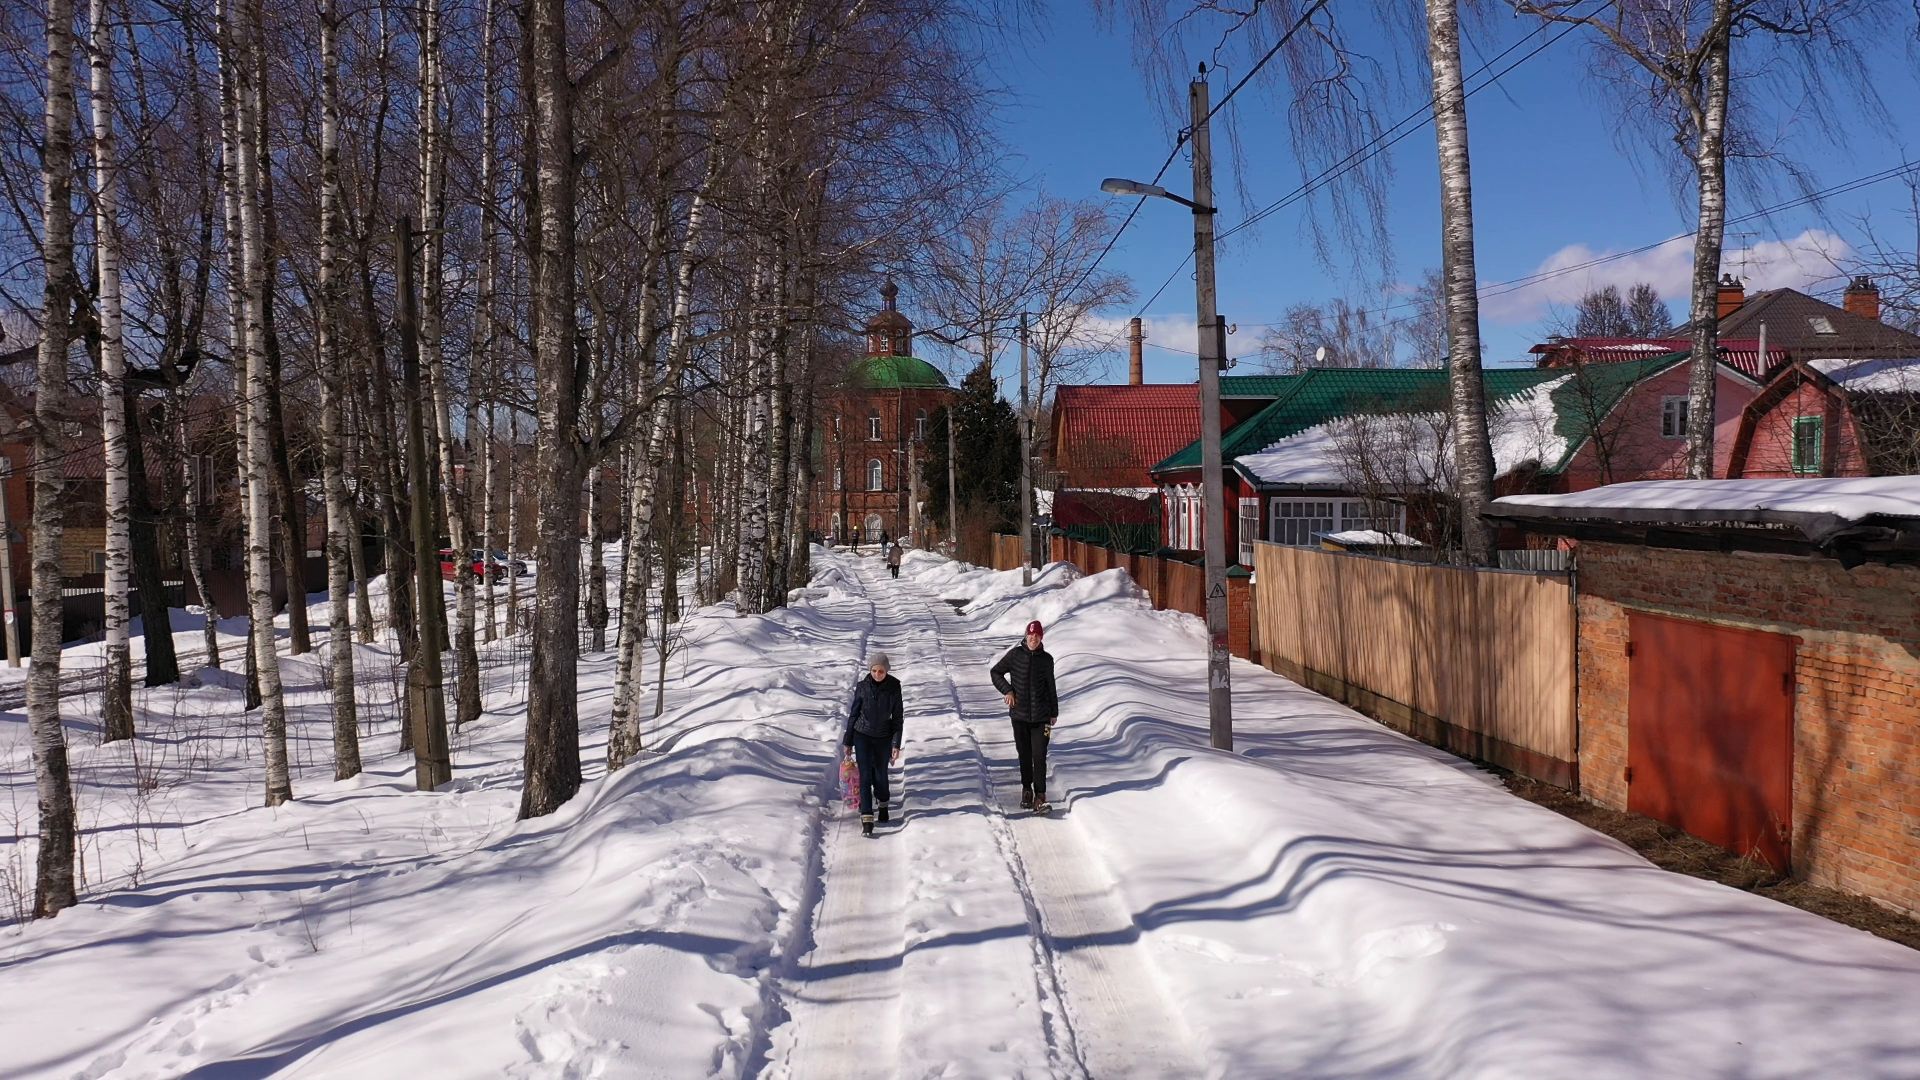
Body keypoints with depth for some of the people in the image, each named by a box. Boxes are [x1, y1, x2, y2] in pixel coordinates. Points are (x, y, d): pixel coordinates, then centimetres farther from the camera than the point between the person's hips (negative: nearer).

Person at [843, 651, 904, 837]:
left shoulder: (894, 687, -10)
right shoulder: (862, 686, -9)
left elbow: (897, 717, -5)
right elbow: (854, 714, -1)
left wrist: (896, 745, -8)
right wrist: (847, 742, 3)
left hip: (883, 737, 1)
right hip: (862, 736, -1)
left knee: (881, 775, 13)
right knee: (865, 776, -9)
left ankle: (883, 806, 41)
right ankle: (867, 820, -10)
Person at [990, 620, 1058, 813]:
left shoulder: (1047, 659, 4)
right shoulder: (1015, 654, -1)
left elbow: (1050, 687, 14)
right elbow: (996, 672, 10)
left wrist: (1054, 713, 16)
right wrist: (1007, 690, -4)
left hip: (1041, 716, 0)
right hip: (1019, 714, 0)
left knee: (1039, 756, -7)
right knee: (1024, 754, 9)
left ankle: (1040, 796, -5)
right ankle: (1026, 789, 26)